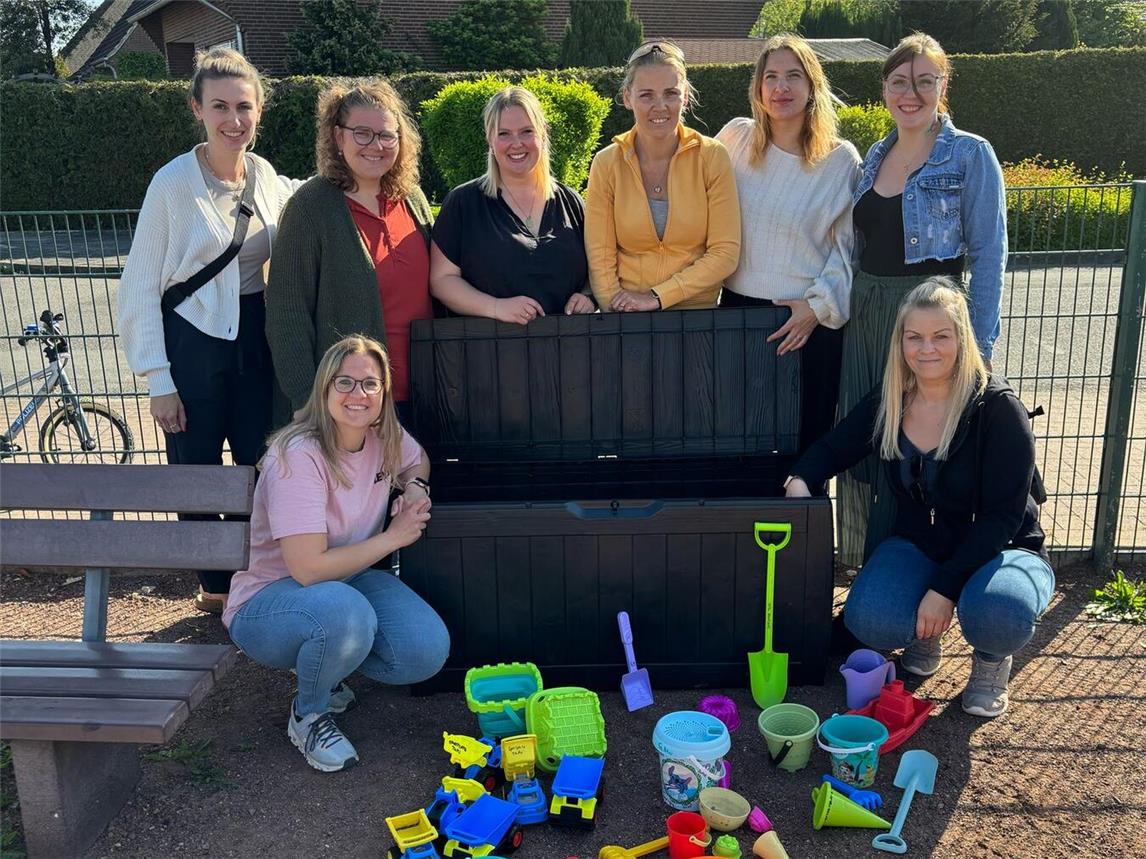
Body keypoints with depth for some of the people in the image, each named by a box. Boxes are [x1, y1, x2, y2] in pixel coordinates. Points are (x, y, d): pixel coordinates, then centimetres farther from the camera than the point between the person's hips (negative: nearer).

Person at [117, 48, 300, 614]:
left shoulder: (269, 178, 2)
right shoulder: (173, 183, -10)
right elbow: (140, 288, -8)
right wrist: (159, 380, -10)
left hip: (255, 339, 3)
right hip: (193, 344, -3)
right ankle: (215, 585, 28)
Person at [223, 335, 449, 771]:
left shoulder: (385, 437, -5)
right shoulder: (299, 456, -26)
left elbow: (417, 461, 21)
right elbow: (309, 569, -29)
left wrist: (415, 487, -4)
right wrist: (393, 537, -20)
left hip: (349, 580, 7)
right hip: (266, 603, -6)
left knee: (428, 651, -16)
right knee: (345, 612, -40)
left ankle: (322, 663, 14)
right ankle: (307, 715, -7)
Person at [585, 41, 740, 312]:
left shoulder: (712, 157, -2)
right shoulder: (606, 164, 0)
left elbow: (725, 254, -4)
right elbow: (599, 257, 0)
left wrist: (657, 297, -10)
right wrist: (618, 314, -13)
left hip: (697, 310, -1)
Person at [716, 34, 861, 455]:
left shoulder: (841, 159, -4)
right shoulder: (736, 136, 2)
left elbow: (847, 245, 0)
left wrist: (819, 307, -9)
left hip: (811, 321, -2)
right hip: (740, 309, 2)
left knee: (807, 436, 6)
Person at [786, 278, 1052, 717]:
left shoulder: (998, 408, -19)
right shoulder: (887, 402, -6)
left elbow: (1003, 515, -21)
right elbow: (833, 449, 5)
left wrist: (945, 588, -26)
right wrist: (800, 480, -19)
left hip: (999, 549, -3)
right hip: (918, 547, 3)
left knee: (996, 612, -37)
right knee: (868, 620, -26)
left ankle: (991, 659, 3)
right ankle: (926, 630, 12)